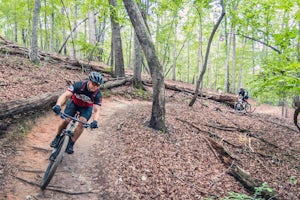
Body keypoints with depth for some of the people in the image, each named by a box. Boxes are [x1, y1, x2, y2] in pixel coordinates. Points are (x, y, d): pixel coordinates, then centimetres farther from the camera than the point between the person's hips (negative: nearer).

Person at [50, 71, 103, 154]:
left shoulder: (98, 94, -29)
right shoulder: (79, 85, -33)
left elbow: (97, 110, -30)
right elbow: (65, 95, -37)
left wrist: (95, 121, -50)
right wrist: (58, 105, -55)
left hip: (87, 107, 1)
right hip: (74, 103, 0)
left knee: (82, 123, -21)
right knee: (65, 120, -16)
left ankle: (71, 144, -3)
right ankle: (57, 137, 12)